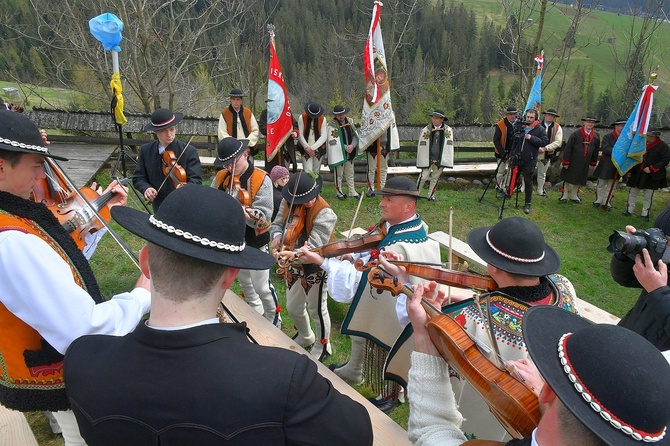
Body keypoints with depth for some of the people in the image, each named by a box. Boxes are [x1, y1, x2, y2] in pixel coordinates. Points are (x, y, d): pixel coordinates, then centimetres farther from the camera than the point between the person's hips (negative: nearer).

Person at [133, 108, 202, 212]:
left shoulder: (189, 151, -12)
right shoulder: (145, 150, 1)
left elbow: (196, 180, -15)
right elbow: (138, 178, 6)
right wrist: (145, 188, -16)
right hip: (159, 208, 4)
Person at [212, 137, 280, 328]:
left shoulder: (261, 180, -19)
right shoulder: (221, 178, -3)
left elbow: (263, 217, -26)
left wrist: (244, 212, -43)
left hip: (255, 242, -6)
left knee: (261, 287, 4)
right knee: (244, 282, 24)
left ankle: (274, 320, 29)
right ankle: (256, 314, 49)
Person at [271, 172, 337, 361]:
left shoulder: (324, 214, -28)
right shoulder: (288, 203, -8)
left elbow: (313, 248, -32)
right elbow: (277, 223, 5)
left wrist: (292, 254, -48)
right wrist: (277, 235, -19)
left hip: (315, 269, -7)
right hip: (294, 267, 7)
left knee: (317, 310, 13)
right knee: (293, 308, 24)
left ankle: (323, 345, 41)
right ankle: (305, 337, 54)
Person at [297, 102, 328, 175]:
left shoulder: (323, 119, -1)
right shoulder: (302, 118, -2)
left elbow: (324, 136, -6)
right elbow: (300, 134, -4)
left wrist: (312, 148, -13)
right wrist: (307, 147, -14)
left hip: (318, 149, 1)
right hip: (306, 149, -1)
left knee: (316, 172, 7)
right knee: (307, 171, -12)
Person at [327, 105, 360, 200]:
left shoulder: (349, 122, 4)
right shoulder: (332, 126, -14)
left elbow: (355, 136, 4)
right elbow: (333, 142, -17)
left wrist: (352, 145, -14)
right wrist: (345, 147, -19)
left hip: (350, 153, 6)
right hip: (339, 154, -6)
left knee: (350, 174, 16)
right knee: (339, 174, 6)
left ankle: (351, 191, 27)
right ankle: (339, 192, 20)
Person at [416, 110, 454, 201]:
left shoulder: (448, 130, 2)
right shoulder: (425, 130, -3)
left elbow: (449, 146, 5)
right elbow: (421, 146, -1)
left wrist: (447, 161, 1)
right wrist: (421, 160, -4)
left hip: (440, 159, 2)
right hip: (428, 158, -2)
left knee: (436, 177, 11)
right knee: (423, 176, -4)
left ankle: (431, 195, 24)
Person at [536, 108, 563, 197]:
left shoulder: (557, 128, 0)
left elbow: (558, 142, -8)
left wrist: (545, 148, -20)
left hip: (547, 154, 2)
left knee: (542, 173, 17)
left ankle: (540, 191, 29)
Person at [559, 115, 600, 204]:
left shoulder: (596, 136, 1)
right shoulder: (576, 133, -11)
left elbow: (596, 150, 12)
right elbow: (567, 148, -10)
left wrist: (593, 162, 13)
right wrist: (566, 162, -12)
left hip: (585, 163, 4)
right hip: (573, 161, -4)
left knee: (579, 180, 14)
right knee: (568, 178, 5)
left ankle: (573, 196, 28)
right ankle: (564, 196, 18)